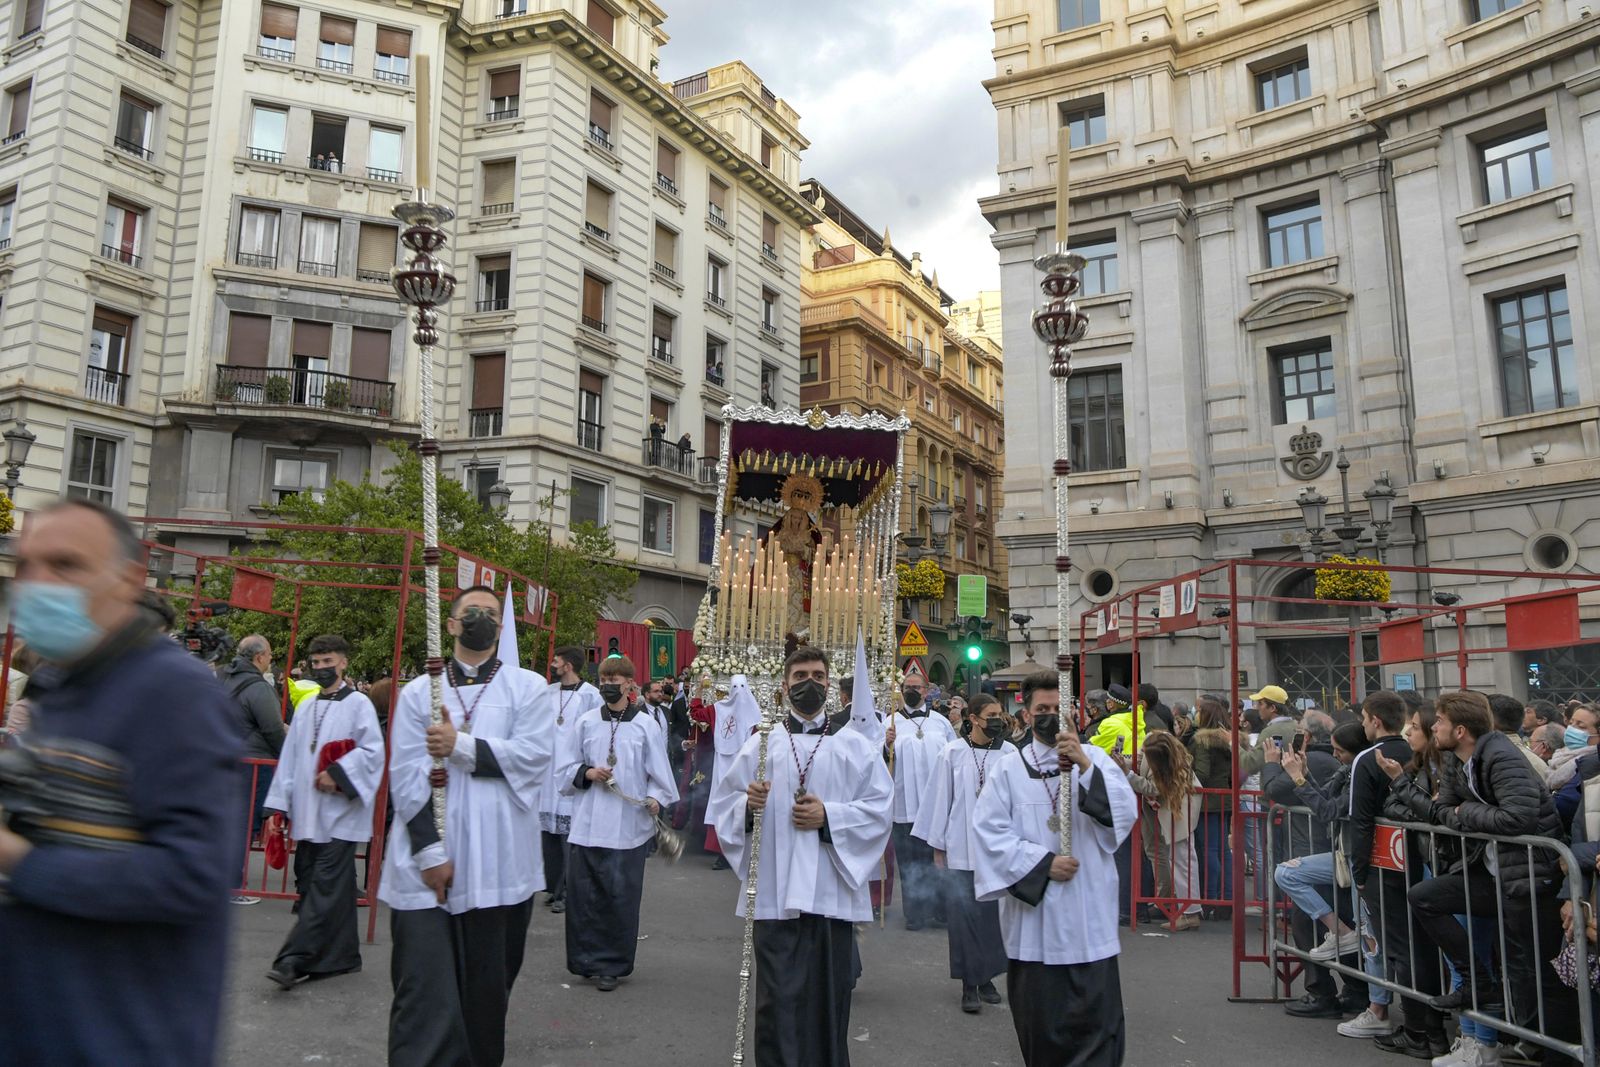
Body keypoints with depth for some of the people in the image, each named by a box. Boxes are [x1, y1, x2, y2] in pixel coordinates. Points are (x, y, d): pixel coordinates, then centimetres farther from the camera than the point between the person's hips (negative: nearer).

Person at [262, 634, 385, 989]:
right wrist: (280, 806, 11)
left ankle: (295, 959, -11)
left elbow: (373, 751, -10)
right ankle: (340, 956, 17)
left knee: (325, 886, -10)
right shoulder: (306, 709, 17)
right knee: (311, 884, 8)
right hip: (307, 814, 7)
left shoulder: (358, 704, -3)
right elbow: (290, 759, 16)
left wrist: (337, 773, -18)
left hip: (341, 813, -7)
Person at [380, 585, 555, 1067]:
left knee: (485, 989, 10)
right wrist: (429, 851, -10)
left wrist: (460, 746, -15)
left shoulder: (528, 688, 7)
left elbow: (533, 756, -7)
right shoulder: (418, 691, 8)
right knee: (424, 993, -4)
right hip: (425, 864, 0)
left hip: (498, 864, 0)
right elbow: (405, 775, 0)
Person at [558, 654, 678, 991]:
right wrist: (587, 773, -7)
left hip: (628, 825, -2)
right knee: (582, 893, 3)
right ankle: (587, 959, 20)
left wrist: (656, 798, -15)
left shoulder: (646, 725, 1)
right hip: (588, 822, 2)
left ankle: (611, 964, 17)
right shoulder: (586, 722, 6)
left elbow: (658, 772, 2)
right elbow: (564, 769, 11)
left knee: (621, 896, 2)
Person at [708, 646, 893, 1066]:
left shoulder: (857, 746, 6)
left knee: (829, 997, 9)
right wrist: (748, 805, -14)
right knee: (778, 1000, 0)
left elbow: (880, 808, 0)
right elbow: (723, 805, 7)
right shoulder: (761, 744, 7)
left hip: (832, 891, 1)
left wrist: (829, 816, -12)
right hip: (775, 892, 0)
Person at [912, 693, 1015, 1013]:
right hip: (961, 849, -1)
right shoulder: (952, 753, -3)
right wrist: (937, 846, 3)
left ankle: (987, 977, 26)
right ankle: (969, 984, 10)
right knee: (964, 912, -1)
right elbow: (940, 798, 1)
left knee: (992, 912, 9)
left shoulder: (1009, 753, -1)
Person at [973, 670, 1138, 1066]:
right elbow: (990, 830, -5)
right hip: (1033, 913, 0)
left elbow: (1124, 813, -10)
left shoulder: (1095, 759, 4)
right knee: (1041, 1019, 9)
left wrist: (1084, 766, -20)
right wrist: (1042, 863, -12)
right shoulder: (1009, 768, 1)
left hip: (1088, 915, 0)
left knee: (1096, 1015, -1)